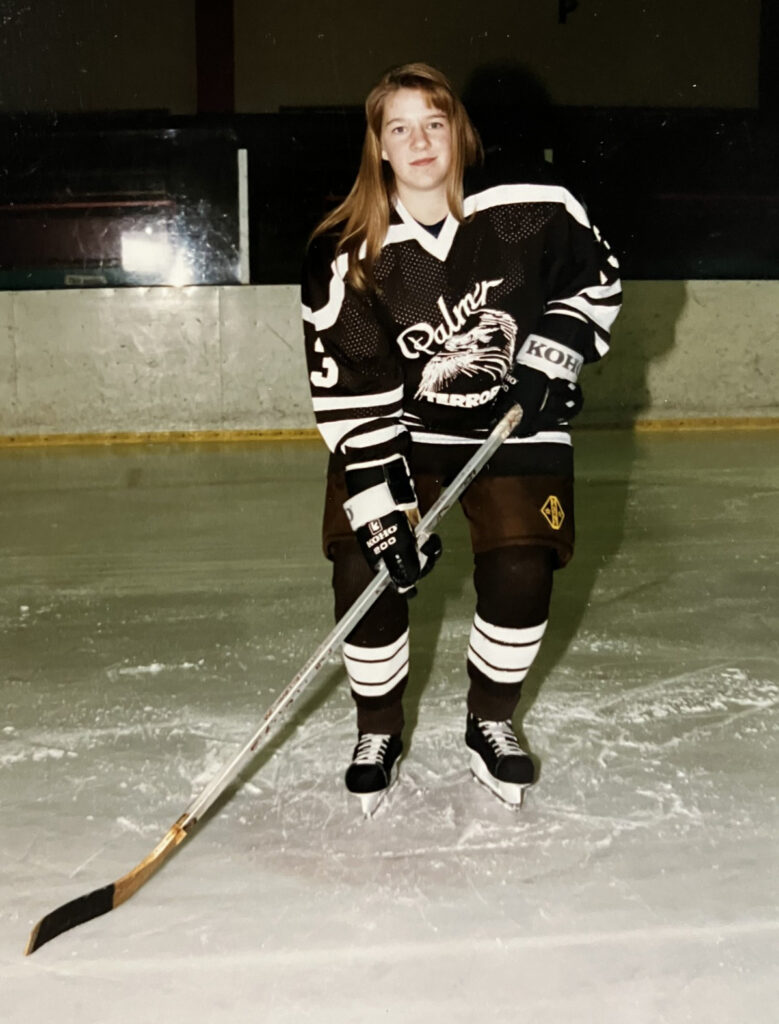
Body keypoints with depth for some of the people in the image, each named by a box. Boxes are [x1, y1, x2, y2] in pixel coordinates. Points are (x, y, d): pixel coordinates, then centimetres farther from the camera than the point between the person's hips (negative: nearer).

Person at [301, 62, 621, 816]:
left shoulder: (533, 210, -14)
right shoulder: (346, 254, -16)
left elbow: (596, 280, 4)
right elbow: (349, 395, -18)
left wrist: (547, 359, -10)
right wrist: (381, 507, -23)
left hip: (513, 421, 1)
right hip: (395, 426, 0)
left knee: (520, 577, -9)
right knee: (365, 573, -11)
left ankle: (489, 725, 19)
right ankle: (378, 733, 15)